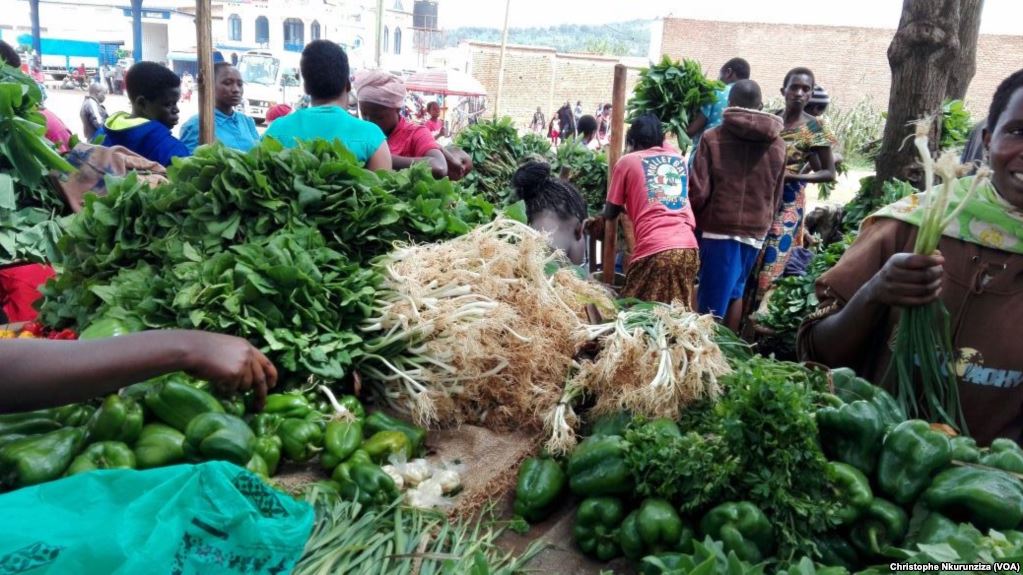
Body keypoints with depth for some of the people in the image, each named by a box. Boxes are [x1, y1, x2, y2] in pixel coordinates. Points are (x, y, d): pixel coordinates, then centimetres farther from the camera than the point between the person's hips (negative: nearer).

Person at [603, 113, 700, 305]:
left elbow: (611, 212, 13)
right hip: (689, 248, 5)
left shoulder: (627, 162, 9)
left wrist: (610, 245, 31)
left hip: (655, 250, -5)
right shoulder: (679, 160, 22)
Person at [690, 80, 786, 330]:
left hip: (720, 229, -4)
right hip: (756, 232, 4)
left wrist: (695, 219, 9)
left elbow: (699, 192, -10)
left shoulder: (712, 137, -7)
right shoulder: (778, 145, 5)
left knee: (713, 300, 0)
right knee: (734, 291, 20)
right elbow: (777, 197, 12)